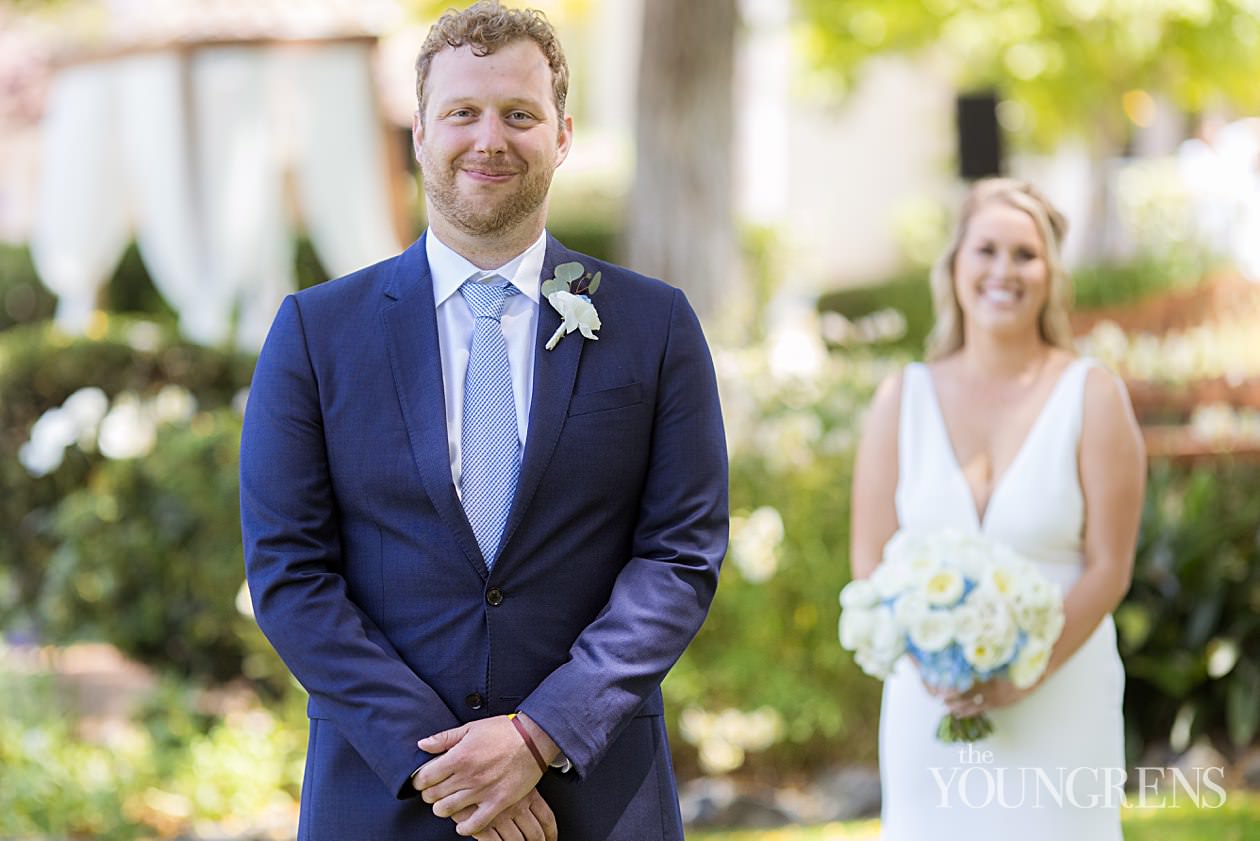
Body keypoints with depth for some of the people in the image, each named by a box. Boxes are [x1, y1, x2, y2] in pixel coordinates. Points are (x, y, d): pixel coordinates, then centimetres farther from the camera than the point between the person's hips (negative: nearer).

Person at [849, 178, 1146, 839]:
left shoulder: (1092, 397, 0)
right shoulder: (902, 399, 7)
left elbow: (1109, 568, -4)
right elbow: (870, 562, 4)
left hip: (1061, 702, -2)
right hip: (927, 704, 2)